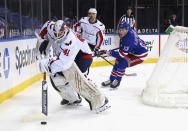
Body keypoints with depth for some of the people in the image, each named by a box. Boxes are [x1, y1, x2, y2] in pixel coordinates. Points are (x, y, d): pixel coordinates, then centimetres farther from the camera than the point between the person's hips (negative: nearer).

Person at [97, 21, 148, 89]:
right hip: (132, 51, 10)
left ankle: (117, 81, 3)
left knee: (122, 63, -20)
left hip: (140, 55, -10)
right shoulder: (128, 29, -11)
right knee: (118, 61, 8)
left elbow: (121, 55, -33)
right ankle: (111, 79, 22)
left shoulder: (128, 40, -37)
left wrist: (107, 53, -34)